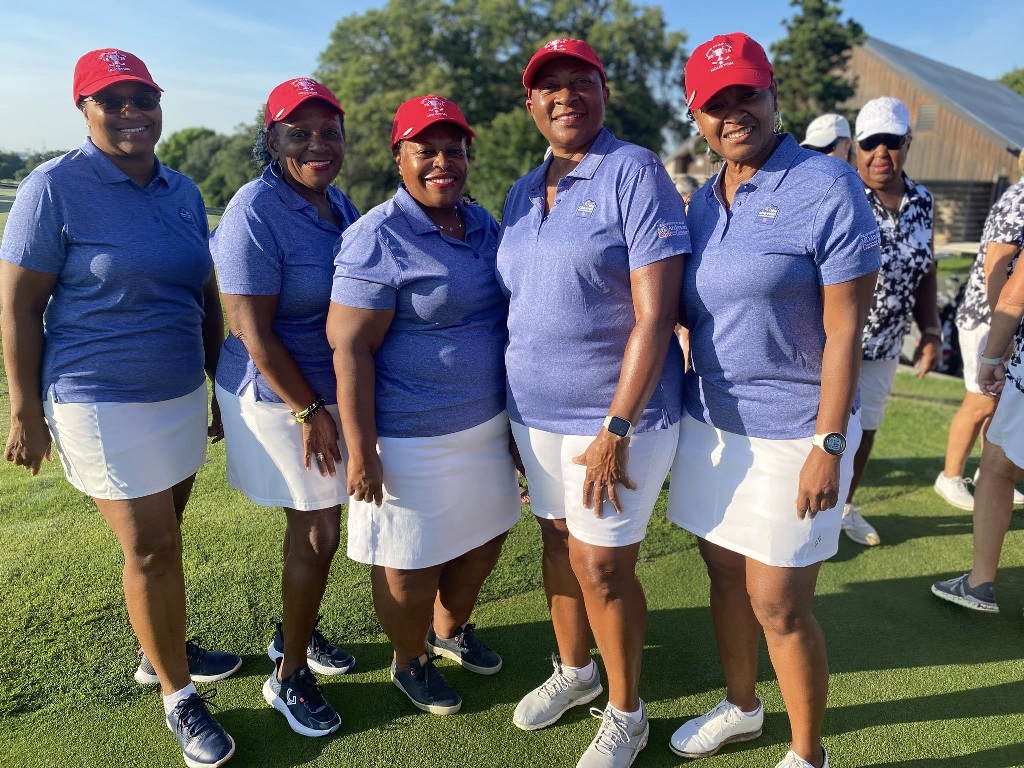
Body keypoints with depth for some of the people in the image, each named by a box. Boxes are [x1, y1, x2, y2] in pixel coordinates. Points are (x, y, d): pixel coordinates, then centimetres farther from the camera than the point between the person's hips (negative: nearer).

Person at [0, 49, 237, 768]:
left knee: (161, 537, 16)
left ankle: (162, 649, 38)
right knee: (150, 548, 1)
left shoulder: (183, 191, 7)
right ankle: (179, 696, 19)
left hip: (182, 396, 5)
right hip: (104, 404, -5)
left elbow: (207, 299, 13)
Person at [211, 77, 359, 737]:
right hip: (280, 397, -7)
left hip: (333, 390, 7)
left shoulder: (340, 206, 5)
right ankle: (288, 677, 24)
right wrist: (309, 412, -16)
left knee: (316, 527, 19)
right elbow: (252, 330, -20)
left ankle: (297, 633, 43)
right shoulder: (257, 211, -18)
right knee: (317, 535, 2)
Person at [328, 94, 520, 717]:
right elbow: (349, 346, -18)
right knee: (411, 565, 8)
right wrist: (361, 450, -20)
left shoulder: (484, 225, 8)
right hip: (413, 438, -7)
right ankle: (410, 662, 38)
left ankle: (450, 630, 50)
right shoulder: (376, 239, -16)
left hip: (486, 425, 8)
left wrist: (516, 419, 19)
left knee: (484, 540, 22)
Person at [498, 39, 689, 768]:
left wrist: (616, 430, -20)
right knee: (559, 544, 18)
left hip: (615, 414, -6)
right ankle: (574, 672, 43)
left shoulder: (635, 173, -12)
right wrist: (512, 409, 13)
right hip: (537, 411, 6)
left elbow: (654, 315, -18)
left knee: (600, 566, 3)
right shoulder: (524, 193, 10)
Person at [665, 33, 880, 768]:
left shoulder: (826, 186, -11)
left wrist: (829, 444, -17)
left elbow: (844, 328, -14)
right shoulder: (704, 200, 8)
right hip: (710, 422, 6)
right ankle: (741, 707, 41)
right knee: (726, 576, 17)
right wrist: (682, 414, 9)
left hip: (791, 432, -6)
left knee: (777, 605, 3)